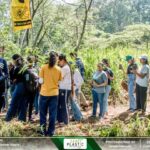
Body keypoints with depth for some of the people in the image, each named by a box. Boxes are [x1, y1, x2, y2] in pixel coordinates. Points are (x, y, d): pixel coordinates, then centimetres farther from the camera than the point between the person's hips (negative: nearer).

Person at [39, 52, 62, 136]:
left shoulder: (43, 67, -5)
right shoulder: (59, 69, 0)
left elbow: (41, 81, -7)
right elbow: (59, 82, 5)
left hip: (44, 93, -1)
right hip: (54, 93, 1)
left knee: (43, 112, 12)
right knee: (53, 113, 7)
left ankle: (43, 131, 15)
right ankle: (50, 132, 11)